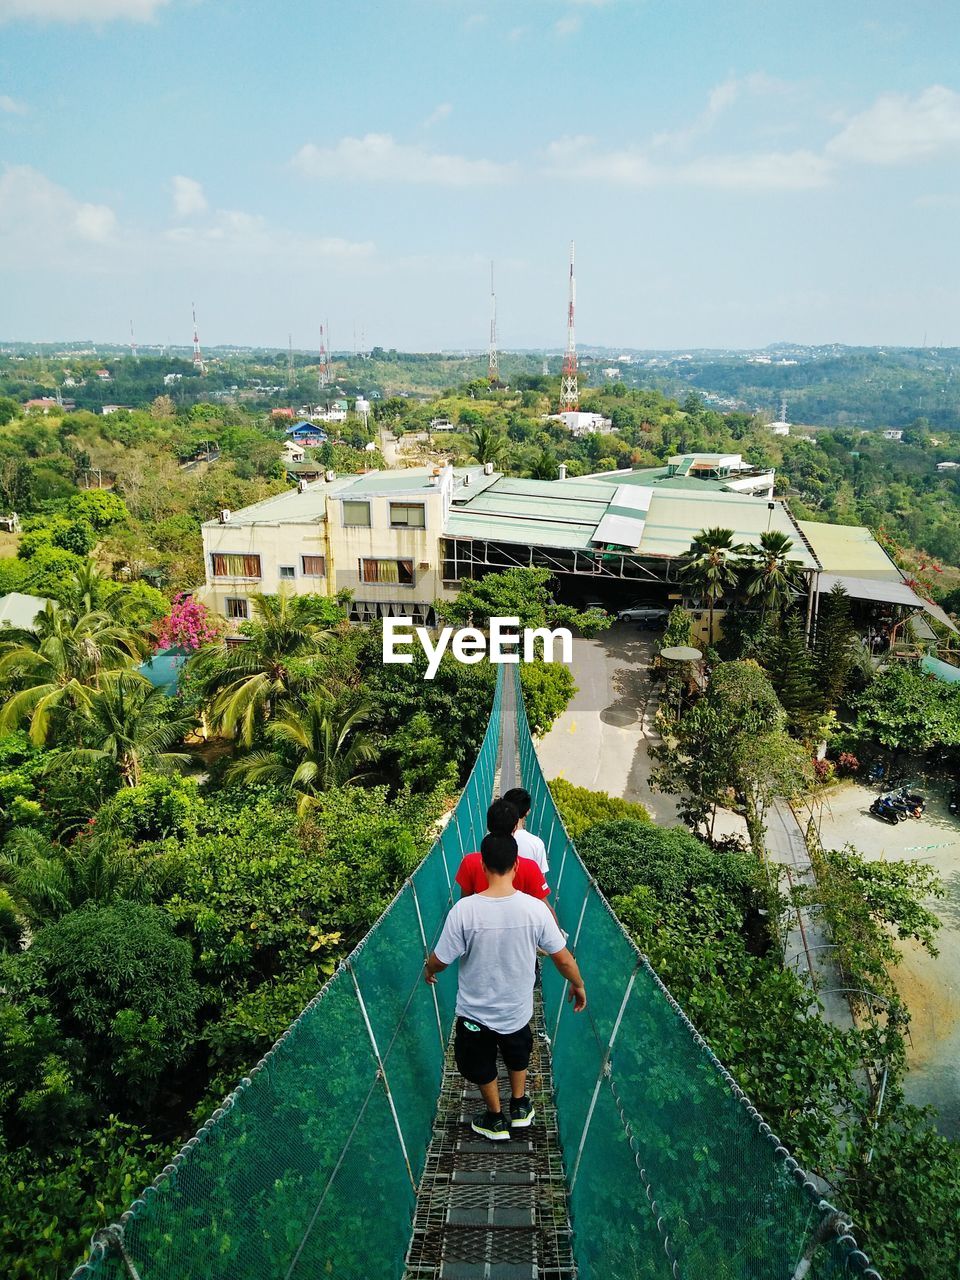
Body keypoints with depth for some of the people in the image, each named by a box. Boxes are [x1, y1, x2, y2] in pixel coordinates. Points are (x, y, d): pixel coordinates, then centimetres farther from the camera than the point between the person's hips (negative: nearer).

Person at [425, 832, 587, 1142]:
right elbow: (562, 957, -12)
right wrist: (578, 985, 9)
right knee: (518, 1054, 33)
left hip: (475, 1012, -2)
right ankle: (519, 1107, 50)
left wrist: (429, 970, 8)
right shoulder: (535, 909, -24)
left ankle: (496, 1120, 45)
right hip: (517, 1009, 2)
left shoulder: (464, 910, -29)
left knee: (481, 1065, 27)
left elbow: (440, 960, -17)